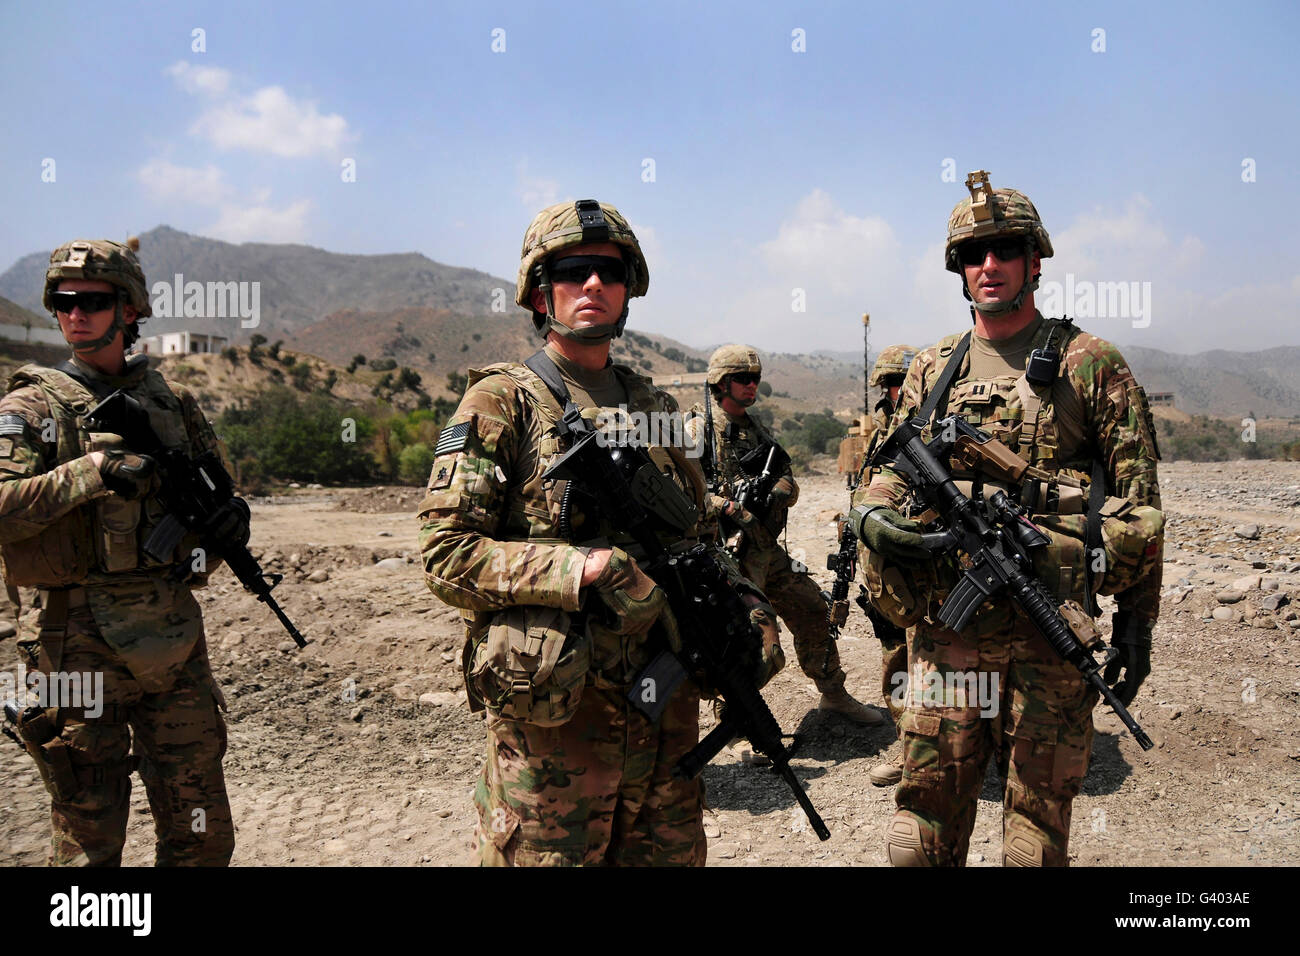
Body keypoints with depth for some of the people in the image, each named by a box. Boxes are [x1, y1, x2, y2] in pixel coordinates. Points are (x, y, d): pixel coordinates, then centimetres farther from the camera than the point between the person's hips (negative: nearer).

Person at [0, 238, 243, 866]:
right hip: (78, 642, -3)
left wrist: (228, 514, -3)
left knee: (203, 834, 11)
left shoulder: (172, 401, 10)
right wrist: (93, 471, -23)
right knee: (89, 841, 9)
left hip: (174, 636, 3)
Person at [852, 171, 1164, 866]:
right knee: (925, 827, 9)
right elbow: (889, 478, 16)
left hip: (1050, 633, -2)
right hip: (942, 630, 3)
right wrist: (873, 518, -7)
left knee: (1038, 827, 10)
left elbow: (1136, 502, 2)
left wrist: (1136, 620, -1)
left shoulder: (1089, 364, 2)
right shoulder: (930, 371, 12)